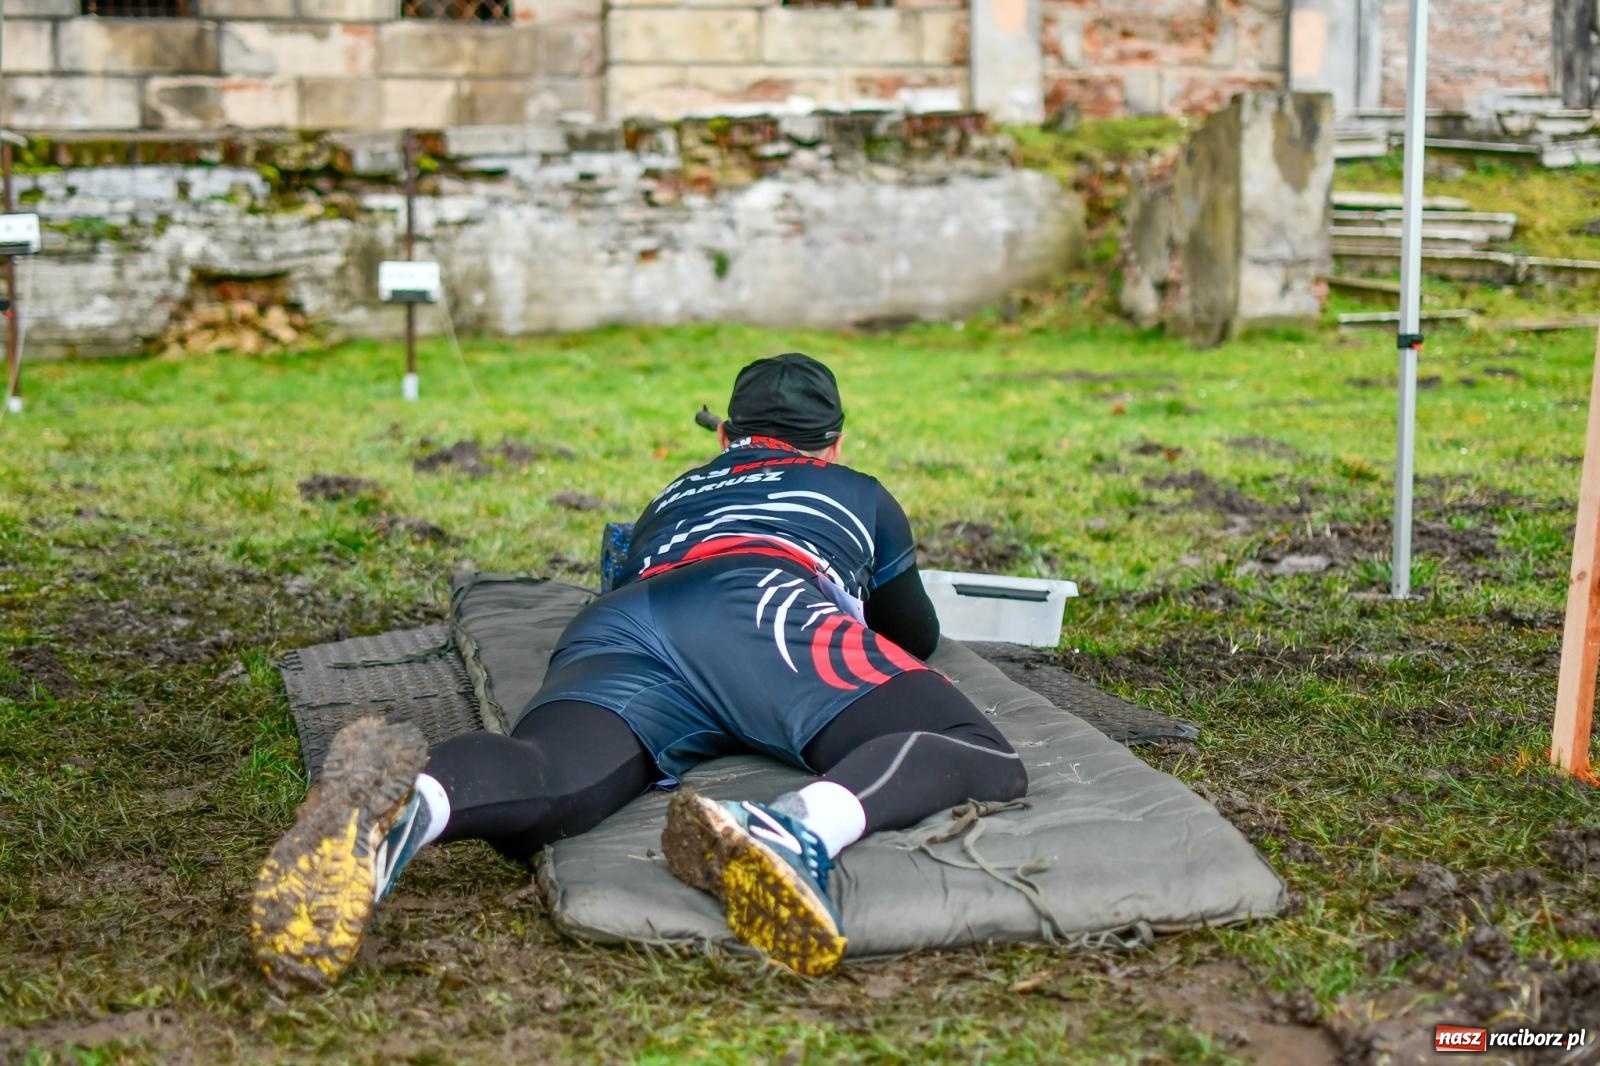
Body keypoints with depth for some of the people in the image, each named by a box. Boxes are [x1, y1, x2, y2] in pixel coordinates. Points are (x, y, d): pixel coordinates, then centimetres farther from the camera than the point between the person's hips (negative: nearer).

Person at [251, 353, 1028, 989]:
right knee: (981, 761, -11)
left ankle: (404, 804, -62)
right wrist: (871, 600, 77)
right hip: (757, 606, -3)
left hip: (610, 627, 4)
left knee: (546, 783, -24)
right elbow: (920, 635, 54)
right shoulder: (856, 493, 40)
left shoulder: (671, 499, 45)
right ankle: (801, 829, -46)